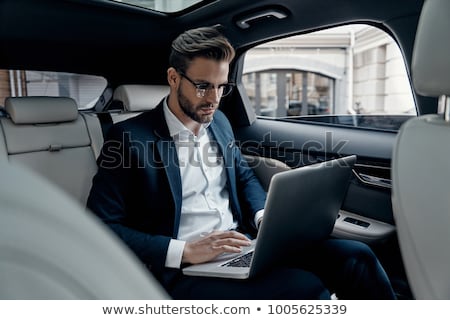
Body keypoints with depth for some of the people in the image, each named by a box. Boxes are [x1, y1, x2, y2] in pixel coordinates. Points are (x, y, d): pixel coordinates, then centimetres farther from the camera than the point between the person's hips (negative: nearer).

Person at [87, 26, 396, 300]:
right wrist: (184, 251, -21)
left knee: (356, 256, -11)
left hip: (245, 245, 6)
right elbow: (102, 228, -10)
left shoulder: (218, 121, 13)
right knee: (308, 289, -27)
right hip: (187, 271, -6)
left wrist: (264, 216, 1)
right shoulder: (130, 137, -8)